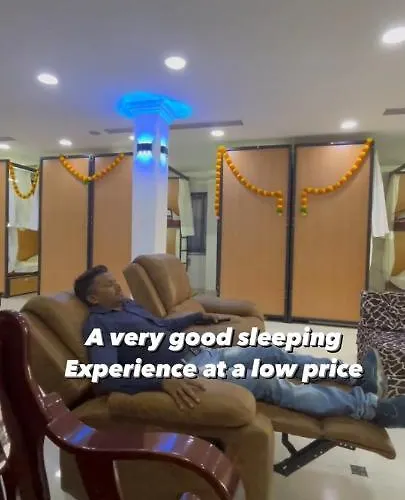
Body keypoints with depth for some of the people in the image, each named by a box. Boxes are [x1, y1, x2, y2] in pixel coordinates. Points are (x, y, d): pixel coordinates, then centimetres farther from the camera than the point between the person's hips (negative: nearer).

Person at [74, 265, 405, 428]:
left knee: (274, 353, 5)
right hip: (183, 369, -9)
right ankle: (368, 405, -8)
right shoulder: (99, 325, -12)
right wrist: (162, 379, -39)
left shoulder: (128, 305, 15)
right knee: (270, 386, -17)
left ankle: (354, 375, 16)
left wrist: (198, 317, 36)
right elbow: (107, 378, -27)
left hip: (201, 352, 9)